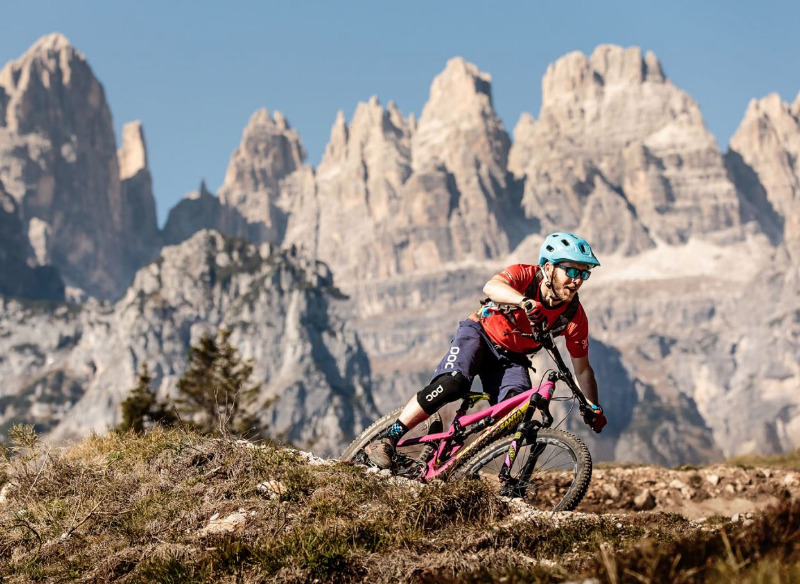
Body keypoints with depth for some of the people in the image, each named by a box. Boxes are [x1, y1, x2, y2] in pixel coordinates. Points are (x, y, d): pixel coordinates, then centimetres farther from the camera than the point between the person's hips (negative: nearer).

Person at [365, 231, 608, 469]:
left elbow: (582, 368, -3)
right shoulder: (525, 275, -24)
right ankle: (386, 440, -21)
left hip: (511, 358, 3)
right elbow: (491, 287, -47)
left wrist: (593, 406, -13)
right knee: (452, 383, -30)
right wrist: (525, 302, -64)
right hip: (480, 333, -3)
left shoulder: (574, 316, -15)